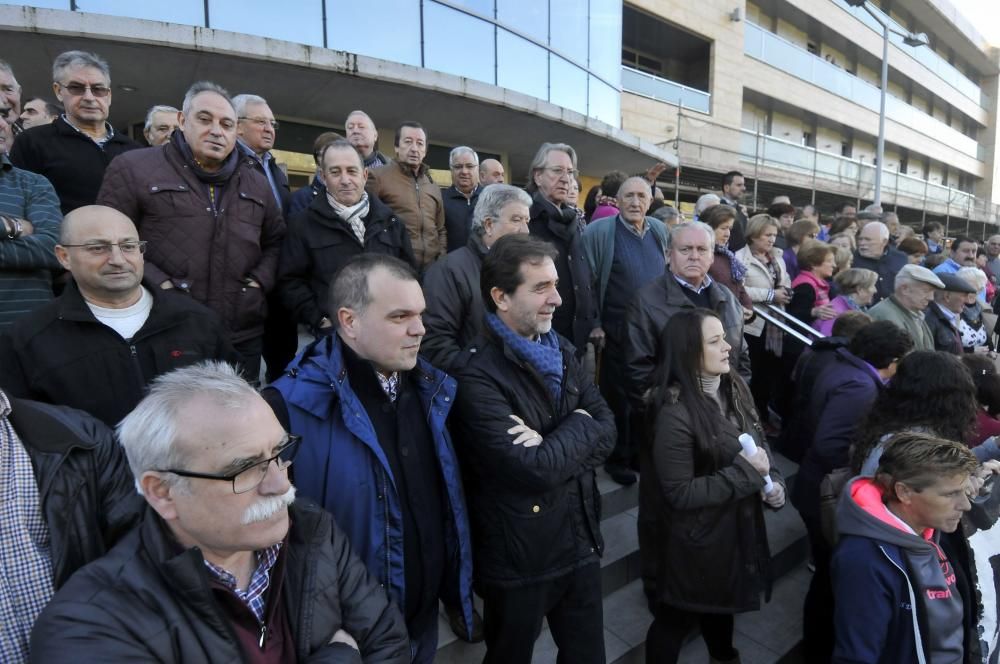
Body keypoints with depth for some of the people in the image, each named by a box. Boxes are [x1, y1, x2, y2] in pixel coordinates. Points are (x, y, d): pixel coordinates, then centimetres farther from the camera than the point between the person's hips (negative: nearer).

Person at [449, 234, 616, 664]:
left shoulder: (561, 351, 2)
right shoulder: (478, 376, -24)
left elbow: (606, 430, -3)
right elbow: (538, 470, -28)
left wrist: (554, 448, -21)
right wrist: (578, 425, -13)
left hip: (581, 541, 6)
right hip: (519, 559, -6)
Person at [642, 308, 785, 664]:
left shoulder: (734, 388, -4)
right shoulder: (675, 413, -29)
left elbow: (760, 441, 9)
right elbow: (680, 493, -26)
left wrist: (774, 482, -8)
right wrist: (745, 471, -24)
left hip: (735, 526, 8)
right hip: (696, 539, -8)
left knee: (723, 599, 32)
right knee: (678, 616, 15)